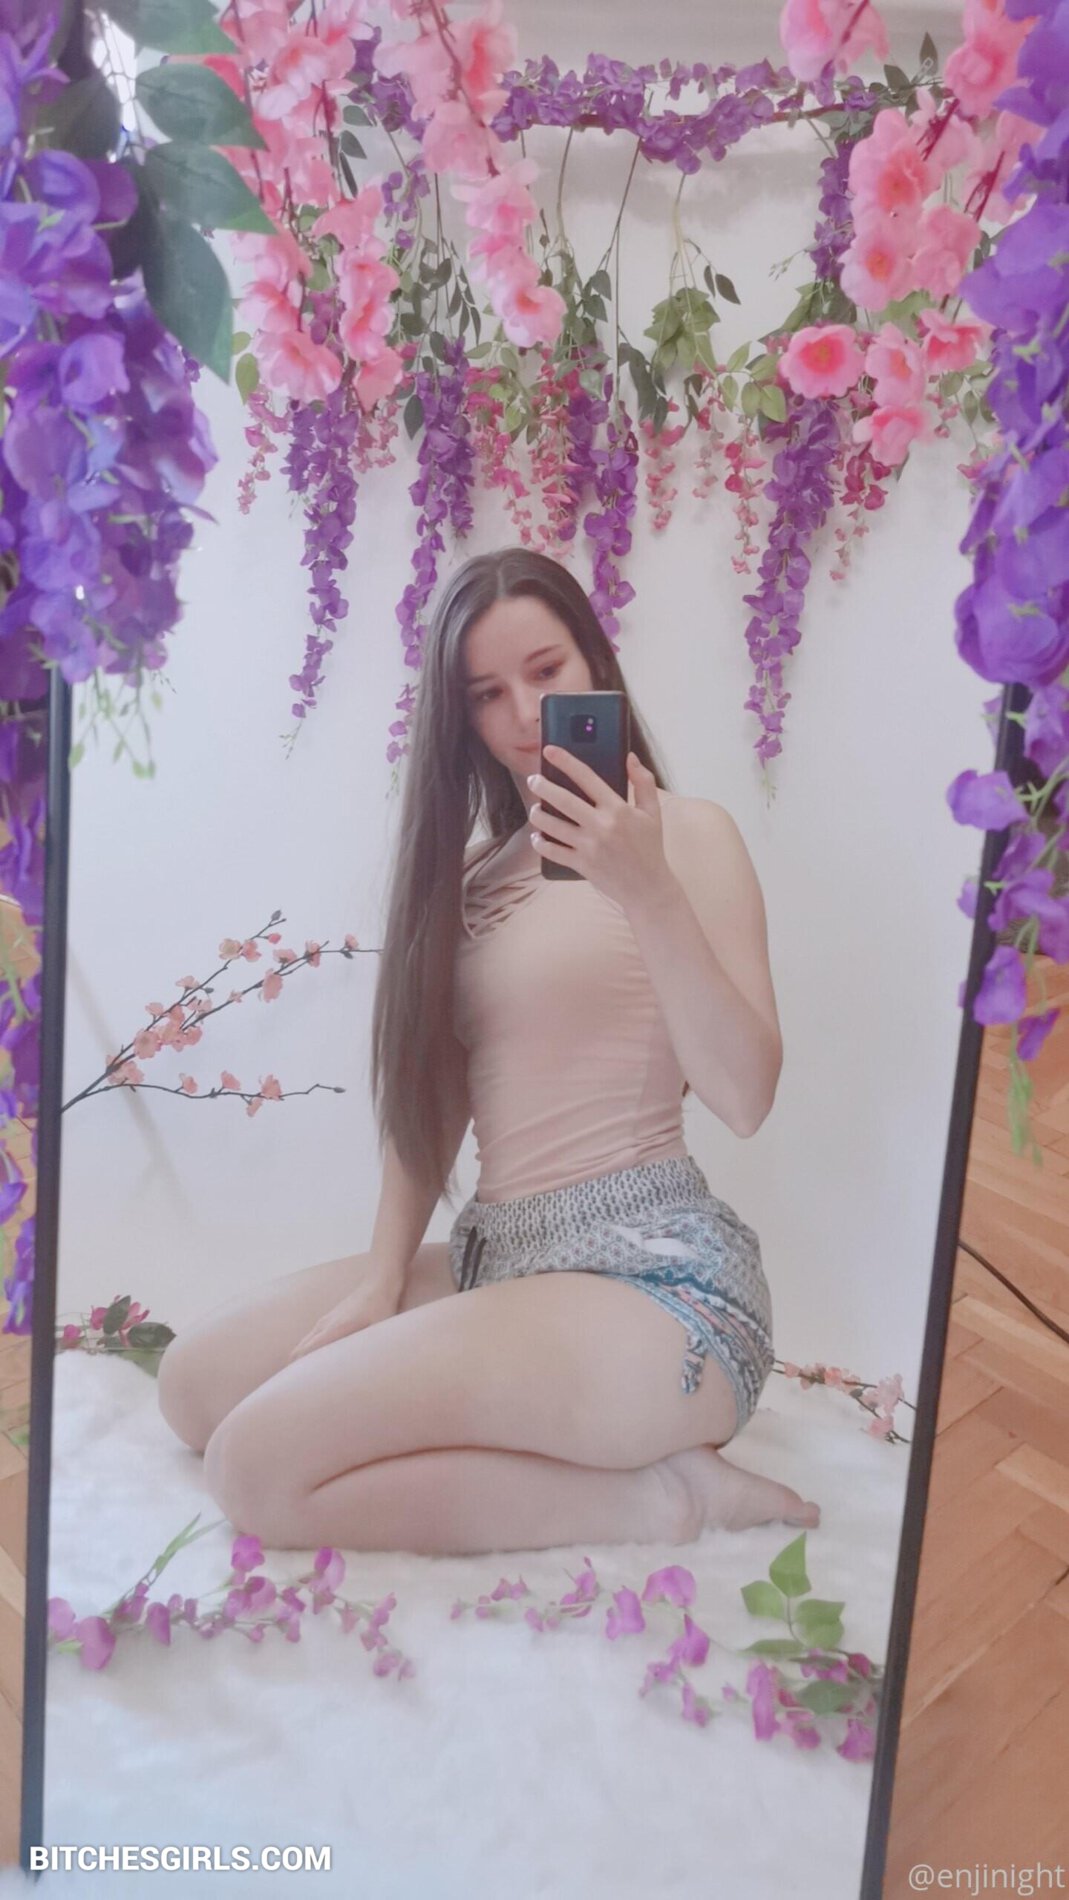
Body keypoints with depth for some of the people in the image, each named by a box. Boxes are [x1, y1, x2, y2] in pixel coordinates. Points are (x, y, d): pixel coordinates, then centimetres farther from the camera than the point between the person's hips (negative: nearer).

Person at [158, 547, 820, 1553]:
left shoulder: (688, 832, -4)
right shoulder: (474, 874, 15)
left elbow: (745, 1095, -15)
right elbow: (427, 1092, 12)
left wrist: (648, 892, -26)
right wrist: (385, 1279, 1)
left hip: (651, 1267, -7)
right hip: (495, 1250, 8)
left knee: (260, 1469, -18)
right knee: (193, 1381, 2)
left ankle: (653, 1494, -7)